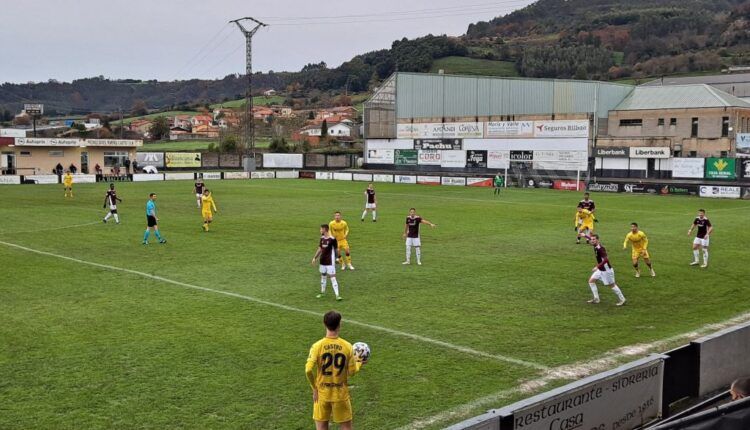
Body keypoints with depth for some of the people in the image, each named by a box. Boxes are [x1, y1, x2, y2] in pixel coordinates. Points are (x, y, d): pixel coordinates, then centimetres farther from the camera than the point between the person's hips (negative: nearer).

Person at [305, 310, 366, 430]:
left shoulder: (317, 346, -13)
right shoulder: (347, 346, -10)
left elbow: (308, 370, -19)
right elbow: (351, 372, -5)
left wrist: (314, 388, -4)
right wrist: (359, 362, 16)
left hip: (322, 393, 0)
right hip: (341, 393, 0)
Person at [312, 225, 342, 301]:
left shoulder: (332, 239, -14)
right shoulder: (322, 238, 6)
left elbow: (336, 249, -6)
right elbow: (320, 249, 15)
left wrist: (336, 258, -7)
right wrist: (315, 258, 12)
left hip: (330, 262, -7)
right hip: (322, 261, 7)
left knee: (332, 277, -10)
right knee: (323, 276, 18)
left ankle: (337, 295, -10)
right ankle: (322, 292, 33)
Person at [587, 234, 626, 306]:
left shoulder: (600, 248, -26)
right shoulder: (596, 247, 0)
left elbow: (606, 259, -35)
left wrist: (597, 267, -37)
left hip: (606, 270, -9)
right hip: (600, 270, 9)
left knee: (611, 285, 3)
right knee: (591, 281, 6)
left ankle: (622, 299, 18)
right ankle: (596, 299, 11)